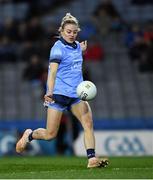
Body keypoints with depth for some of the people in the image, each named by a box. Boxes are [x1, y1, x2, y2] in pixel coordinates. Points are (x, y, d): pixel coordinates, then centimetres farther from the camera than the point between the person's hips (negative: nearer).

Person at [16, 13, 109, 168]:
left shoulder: (77, 46, 11)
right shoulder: (58, 48, -11)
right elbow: (52, 71, -22)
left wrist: (81, 51, 16)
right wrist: (50, 92, -36)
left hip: (77, 94, 6)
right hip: (59, 93, -6)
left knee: (88, 123, -12)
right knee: (50, 135, -2)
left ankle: (92, 159, -12)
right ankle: (29, 135, 28)